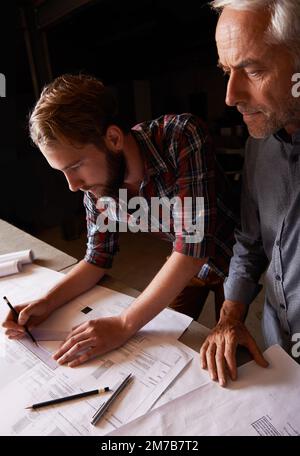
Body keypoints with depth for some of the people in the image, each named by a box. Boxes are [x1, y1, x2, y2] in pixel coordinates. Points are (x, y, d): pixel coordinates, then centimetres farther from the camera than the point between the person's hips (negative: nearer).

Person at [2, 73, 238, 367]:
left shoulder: (182, 137, -35)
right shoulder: (94, 183, -18)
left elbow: (193, 246, -37)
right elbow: (98, 259, -5)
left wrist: (124, 325, -35)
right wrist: (47, 302, -19)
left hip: (228, 254, -3)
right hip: (180, 261, 4)